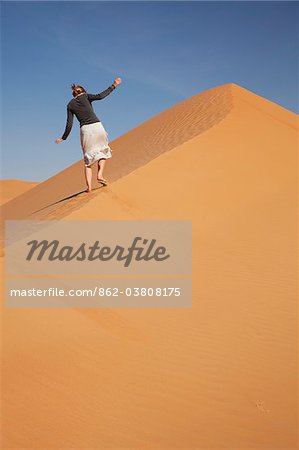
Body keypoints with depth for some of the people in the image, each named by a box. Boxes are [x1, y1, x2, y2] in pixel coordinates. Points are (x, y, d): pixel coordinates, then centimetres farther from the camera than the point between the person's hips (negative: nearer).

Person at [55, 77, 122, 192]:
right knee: (103, 151, 21)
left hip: (85, 129, 1)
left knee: (88, 158, 8)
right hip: (97, 126, -1)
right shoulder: (85, 96, 10)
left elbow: (69, 124, 7)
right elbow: (100, 96, -7)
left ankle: (89, 186, -5)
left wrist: (63, 138, 16)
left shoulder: (70, 105, 13)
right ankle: (100, 175, 1)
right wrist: (113, 86, -2)